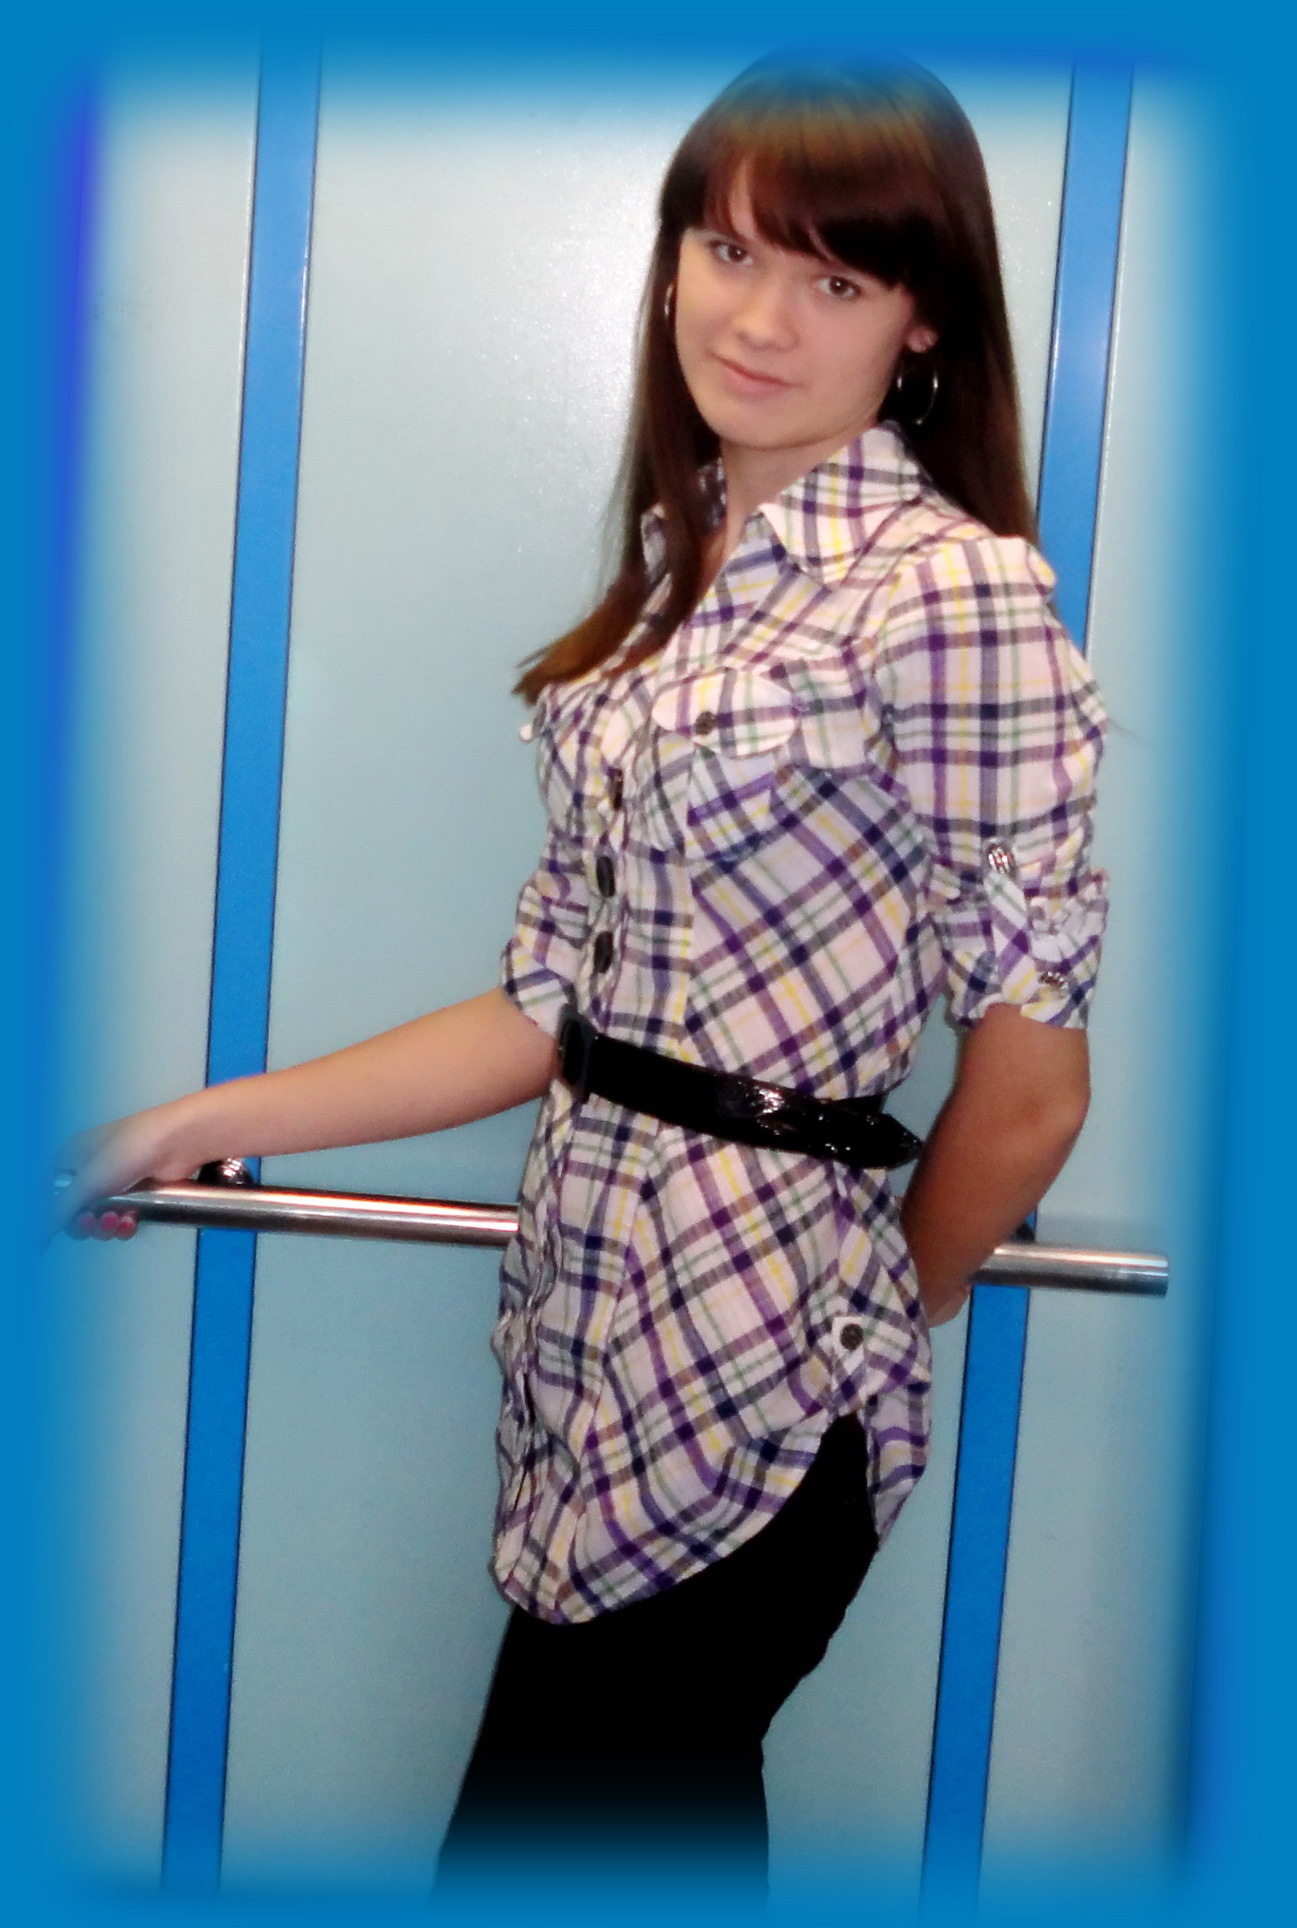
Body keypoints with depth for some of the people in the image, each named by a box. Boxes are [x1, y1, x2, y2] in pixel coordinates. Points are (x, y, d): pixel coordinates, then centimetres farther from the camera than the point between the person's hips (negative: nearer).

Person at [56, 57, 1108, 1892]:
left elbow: (1025, 1085, -11)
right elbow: (562, 1005, 8)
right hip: (594, 1321, 7)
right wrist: (211, 1123, 8)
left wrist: (886, 1305, 6)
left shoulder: (956, 590, -14)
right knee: (664, 1815, 17)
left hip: (748, 1364, -7)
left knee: (535, 1834, 2)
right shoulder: (681, 572, 10)